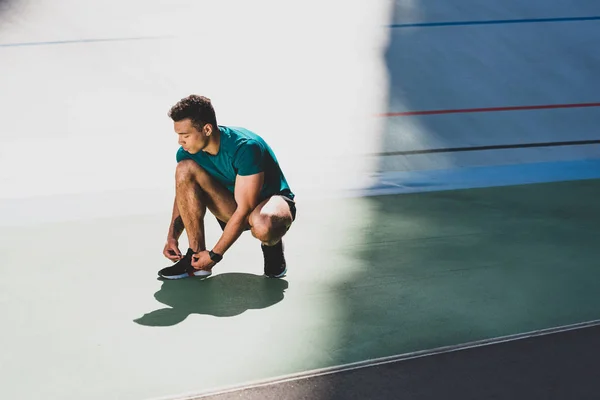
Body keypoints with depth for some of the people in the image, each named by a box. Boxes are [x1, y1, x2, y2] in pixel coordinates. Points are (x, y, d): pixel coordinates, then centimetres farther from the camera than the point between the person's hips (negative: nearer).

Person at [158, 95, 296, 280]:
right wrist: (172, 237, -8)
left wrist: (214, 255, -26)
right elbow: (183, 193, 6)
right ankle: (195, 255, -14)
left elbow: (244, 209, -30)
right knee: (185, 169, -19)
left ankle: (272, 247, -4)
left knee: (263, 225, -45)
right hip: (234, 207, 6)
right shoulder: (187, 152, -12)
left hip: (273, 199, -6)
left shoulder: (245, 147, -31)